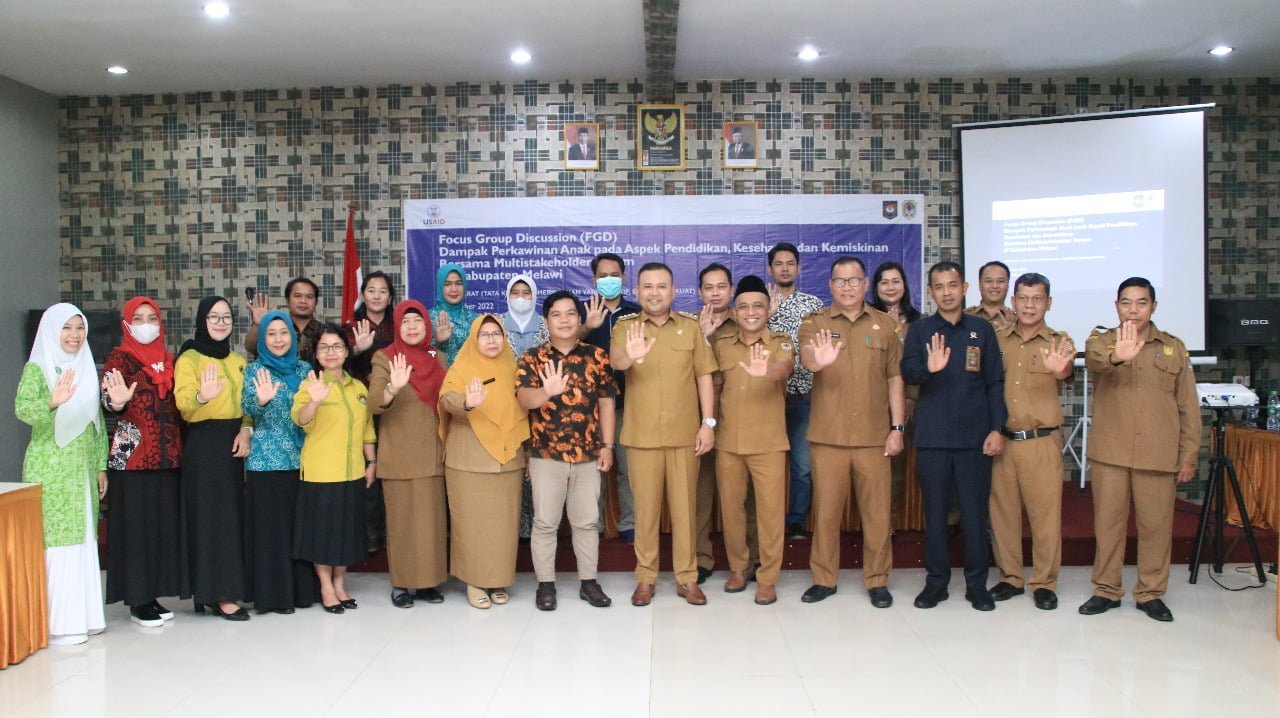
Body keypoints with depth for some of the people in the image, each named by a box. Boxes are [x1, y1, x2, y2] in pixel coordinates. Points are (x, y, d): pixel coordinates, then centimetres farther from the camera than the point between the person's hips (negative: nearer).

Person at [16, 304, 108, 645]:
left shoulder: (87, 368, 12)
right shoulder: (37, 368, -6)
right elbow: (21, 408, -22)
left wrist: (100, 466, 13)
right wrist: (52, 402, -42)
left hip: (82, 467, 6)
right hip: (50, 469, -6)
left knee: (82, 540, 9)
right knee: (54, 541, -5)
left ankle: (82, 615, 18)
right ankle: (55, 622, 2)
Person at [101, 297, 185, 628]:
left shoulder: (167, 360, 13)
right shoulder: (119, 358, -3)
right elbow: (109, 400, -19)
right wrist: (117, 401, -40)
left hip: (167, 456, 6)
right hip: (132, 455, -5)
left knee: (164, 524, 8)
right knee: (135, 525, -1)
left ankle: (153, 595, 18)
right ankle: (137, 601, 8)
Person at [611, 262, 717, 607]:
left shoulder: (691, 327, 4)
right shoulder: (625, 327, 0)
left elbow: (704, 376, 5)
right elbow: (615, 360, -21)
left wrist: (708, 422, -3)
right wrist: (630, 356, -45)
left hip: (685, 433, 1)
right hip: (641, 435, -1)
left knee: (684, 506, 7)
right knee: (645, 507, 7)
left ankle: (687, 577, 17)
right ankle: (645, 577, 18)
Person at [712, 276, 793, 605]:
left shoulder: (781, 342, -3)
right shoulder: (721, 344, 5)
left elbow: (785, 367, -25)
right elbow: (713, 387, 12)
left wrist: (766, 372, -47)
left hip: (768, 443, -2)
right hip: (728, 441, 3)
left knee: (770, 509, 1)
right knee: (730, 507, 11)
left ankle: (767, 578, 14)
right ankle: (739, 566, 29)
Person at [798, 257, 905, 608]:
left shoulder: (885, 324, 7)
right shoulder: (814, 323, 1)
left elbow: (895, 378, 8)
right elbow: (806, 358, -19)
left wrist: (897, 428, 1)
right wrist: (818, 360, -44)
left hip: (874, 435, 1)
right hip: (827, 435, -1)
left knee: (877, 511, 6)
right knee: (826, 509, 6)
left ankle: (877, 580, 19)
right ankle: (823, 578, 19)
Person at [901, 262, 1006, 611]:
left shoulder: (982, 329, 6)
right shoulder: (919, 330, 4)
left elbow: (995, 383, 5)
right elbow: (907, 373, -9)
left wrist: (997, 428, -3)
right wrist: (929, 368, -31)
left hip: (975, 435, 0)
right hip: (932, 436, 0)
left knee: (975, 511, 5)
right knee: (935, 511, 7)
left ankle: (977, 584, 18)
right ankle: (936, 581, 18)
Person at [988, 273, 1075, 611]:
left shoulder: (1058, 342, -2)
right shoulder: (996, 340, 6)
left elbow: (1067, 372, -23)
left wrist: (1059, 370, -46)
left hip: (1042, 442, -2)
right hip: (1001, 440, 2)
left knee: (1045, 513, 2)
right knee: (1003, 511, 9)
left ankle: (1044, 583, 16)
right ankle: (1010, 578, 23)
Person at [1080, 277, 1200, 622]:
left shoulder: (1174, 347, 8)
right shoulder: (1101, 341, 4)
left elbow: (1188, 407, 8)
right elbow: (1093, 359, -23)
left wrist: (1189, 456, 4)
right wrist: (1116, 356, -46)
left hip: (1158, 455, 1)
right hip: (1109, 452, -1)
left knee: (1156, 525, 6)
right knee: (1107, 523, 6)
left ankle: (1150, 592, 20)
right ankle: (1106, 590, 18)